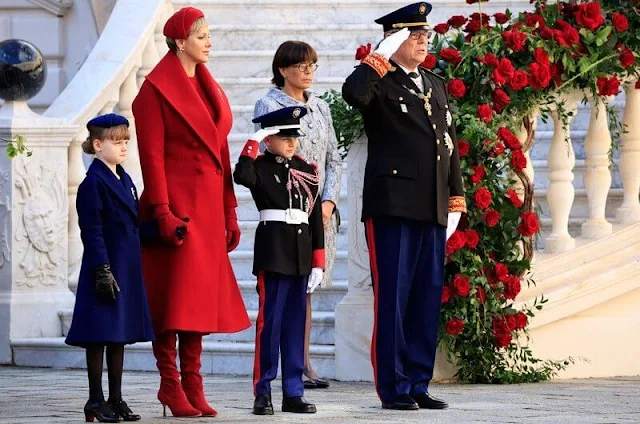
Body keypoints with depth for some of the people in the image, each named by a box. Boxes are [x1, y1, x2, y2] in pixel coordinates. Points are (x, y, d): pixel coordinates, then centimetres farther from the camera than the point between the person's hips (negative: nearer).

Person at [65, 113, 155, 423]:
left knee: (119, 336, 11)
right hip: (106, 267, -8)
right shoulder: (93, 183, -10)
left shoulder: (125, 181, 14)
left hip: (128, 269, 8)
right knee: (100, 335, -3)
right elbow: (92, 231, -14)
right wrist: (102, 271, -19)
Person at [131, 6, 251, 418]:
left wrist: (229, 212, 14)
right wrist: (162, 212, -18)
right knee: (174, 295, -5)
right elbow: (152, 155, -11)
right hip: (177, 203, -7)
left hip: (208, 205, 7)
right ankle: (170, 384, 0)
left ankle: (193, 385, 10)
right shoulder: (157, 89, -6)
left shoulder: (209, 87, 16)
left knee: (201, 295, 7)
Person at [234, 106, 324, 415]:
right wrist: (253, 143, -17)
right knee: (270, 321, -4)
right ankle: (262, 393, 0)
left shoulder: (306, 171, 12)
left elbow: (315, 217, 12)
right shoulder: (261, 168, -2)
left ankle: (293, 393, 10)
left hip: (301, 254, 5)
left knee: (295, 323, 7)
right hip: (273, 251, -5)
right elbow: (242, 176, -28)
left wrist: (318, 261, 7)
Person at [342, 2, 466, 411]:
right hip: (393, 207, -7)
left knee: (428, 299, 7)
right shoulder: (381, 83, -2)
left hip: (433, 211, 7)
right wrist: (383, 56, -18)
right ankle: (393, 387, 0)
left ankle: (418, 384, 13)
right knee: (392, 299, -4)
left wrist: (456, 200, 15)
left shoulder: (437, 86, 19)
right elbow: (353, 93, -27)